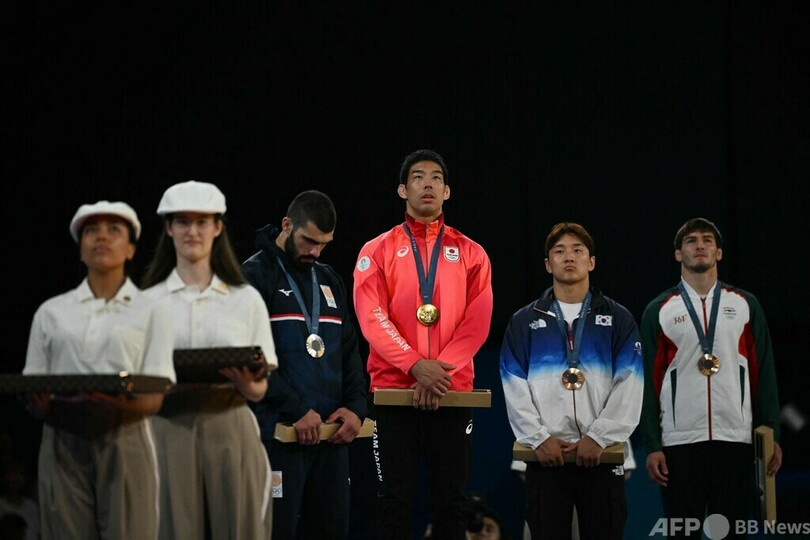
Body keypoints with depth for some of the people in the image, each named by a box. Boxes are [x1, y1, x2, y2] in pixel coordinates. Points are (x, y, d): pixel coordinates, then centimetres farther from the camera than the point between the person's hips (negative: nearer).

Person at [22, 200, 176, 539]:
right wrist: (39, 402, -14)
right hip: (63, 440, 2)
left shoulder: (150, 312, 9)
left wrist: (125, 403, -23)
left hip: (125, 439, -2)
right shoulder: (51, 312, 15)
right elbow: (32, 389, 10)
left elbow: (155, 396, -1)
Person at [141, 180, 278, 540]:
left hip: (230, 432, 1)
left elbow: (260, 390, 8)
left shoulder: (246, 299, 10)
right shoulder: (147, 302, 8)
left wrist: (246, 383, -15)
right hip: (169, 431, 0)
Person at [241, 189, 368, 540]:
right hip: (278, 434, -7)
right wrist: (296, 410, -18)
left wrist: (356, 406, 1)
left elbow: (349, 350, 19)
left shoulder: (329, 280, 19)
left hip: (331, 434, 7)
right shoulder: (256, 275, -3)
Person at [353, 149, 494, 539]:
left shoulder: (470, 254, 10)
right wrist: (416, 365, -18)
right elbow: (372, 318, -5)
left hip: (453, 392, 1)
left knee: (450, 499, 2)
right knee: (395, 498, -2)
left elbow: (477, 323, 1)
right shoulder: (378, 251, 7)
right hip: (394, 390, -1)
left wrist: (442, 369, -14)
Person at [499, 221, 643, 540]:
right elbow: (515, 390, 4)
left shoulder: (618, 319, 10)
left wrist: (598, 436, -10)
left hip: (602, 456, -1)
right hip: (545, 455, 1)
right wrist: (538, 438, -8)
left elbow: (628, 388, 0)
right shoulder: (524, 322, 12)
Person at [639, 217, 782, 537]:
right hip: (679, 442, -1)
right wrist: (652, 446, -3)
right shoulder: (658, 311, 7)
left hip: (735, 439, 1)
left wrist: (771, 435, 1)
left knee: (731, 531, 2)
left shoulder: (745, 306, 9)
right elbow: (649, 382, 4)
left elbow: (764, 375, 8)